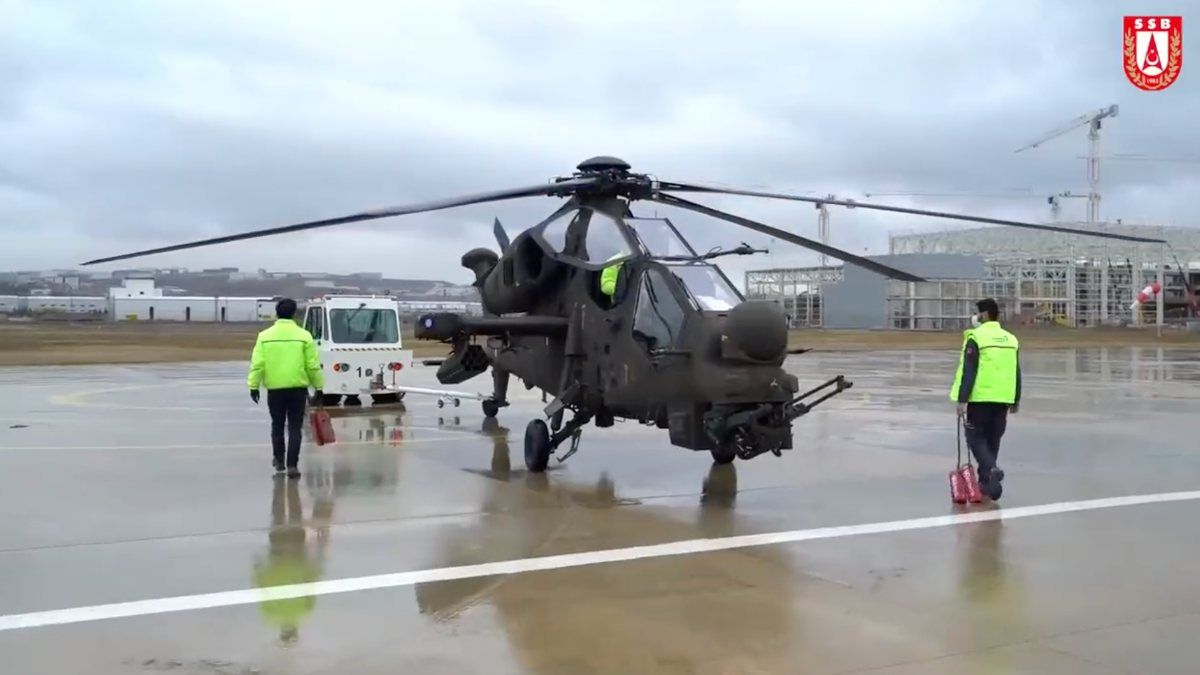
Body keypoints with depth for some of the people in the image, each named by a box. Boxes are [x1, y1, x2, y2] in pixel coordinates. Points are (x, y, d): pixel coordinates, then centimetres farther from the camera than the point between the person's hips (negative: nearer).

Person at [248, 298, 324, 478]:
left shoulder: (265, 336, -1)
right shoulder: (304, 336, -4)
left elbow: (257, 364, -5)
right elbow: (313, 365, -3)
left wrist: (254, 386, 1)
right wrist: (319, 387, 6)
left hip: (274, 389, 1)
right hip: (298, 388, -1)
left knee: (277, 425, 18)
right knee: (294, 428, 4)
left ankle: (279, 461, 29)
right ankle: (292, 465, -2)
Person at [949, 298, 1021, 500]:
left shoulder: (976, 337, -9)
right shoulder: (1011, 339, 11)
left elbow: (968, 371, -14)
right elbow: (1016, 372, 15)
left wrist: (962, 400, -13)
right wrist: (1016, 399, 22)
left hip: (980, 398, -6)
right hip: (1002, 398, 6)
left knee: (976, 438, 3)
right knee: (993, 440, 15)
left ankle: (992, 469, -20)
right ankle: (986, 480, 21)